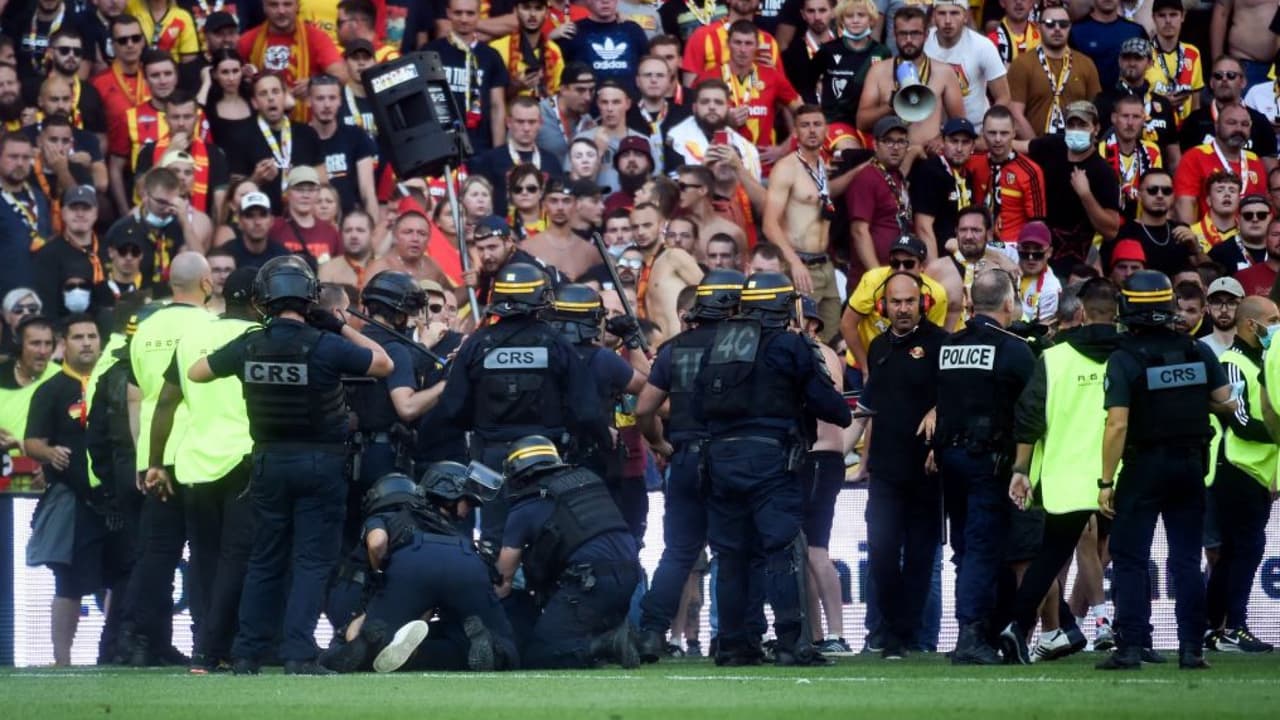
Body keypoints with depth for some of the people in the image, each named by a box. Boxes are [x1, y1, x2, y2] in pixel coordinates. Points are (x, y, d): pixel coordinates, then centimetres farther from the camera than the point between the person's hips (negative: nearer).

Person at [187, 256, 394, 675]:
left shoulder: (248, 347, -4)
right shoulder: (325, 346, -15)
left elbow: (195, 373, 13)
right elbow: (384, 365, -1)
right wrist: (341, 326, 2)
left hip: (269, 463, 4)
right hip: (320, 463, -4)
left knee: (265, 561, 13)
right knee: (312, 561, 0)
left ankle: (247, 653, 13)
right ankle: (298, 655, -7)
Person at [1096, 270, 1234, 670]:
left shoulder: (1124, 360, -13)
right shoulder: (1197, 352, 0)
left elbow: (1117, 425, -17)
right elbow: (1227, 404, 2)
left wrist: (1106, 481, -12)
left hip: (1144, 467, -4)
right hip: (1190, 464, 4)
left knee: (1129, 560, 2)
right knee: (1187, 560, 10)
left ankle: (1130, 648, -4)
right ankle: (1191, 648, 7)